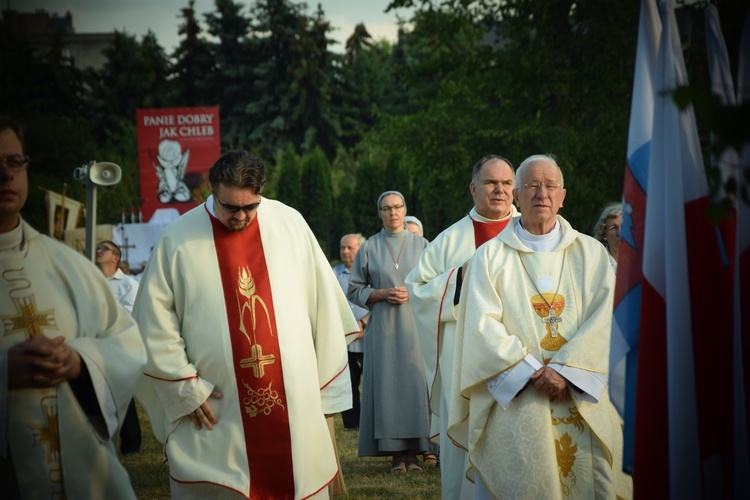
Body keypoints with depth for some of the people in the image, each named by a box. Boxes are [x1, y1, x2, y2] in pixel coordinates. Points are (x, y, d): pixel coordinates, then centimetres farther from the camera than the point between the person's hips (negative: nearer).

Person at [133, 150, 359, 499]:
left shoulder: (291, 224, 1)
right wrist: (185, 388, -7)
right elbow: (155, 324, -2)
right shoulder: (178, 240, -5)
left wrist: (325, 386, 5)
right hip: (216, 412, -2)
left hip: (293, 402, 2)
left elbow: (323, 304, 5)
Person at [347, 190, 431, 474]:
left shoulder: (420, 244, 8)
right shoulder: (369, 248, 7)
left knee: (415, 382, -6)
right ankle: (395, 453, -1)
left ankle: (413, 452, -1)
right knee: (387, 384, -4)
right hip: (383, 327, 0)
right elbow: (354, 290, 8)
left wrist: (412, 293, -10)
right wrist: (383, 294, -8)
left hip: (415, 324, 0)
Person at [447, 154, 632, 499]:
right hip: (512, 400, -1)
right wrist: (533, 373, -13)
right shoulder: (490, 256, 8)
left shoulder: (591, 254, 12)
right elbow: (483, 326, -2)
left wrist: (565, 369, -14)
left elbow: (605, 317, -1)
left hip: (582, 402, 2)